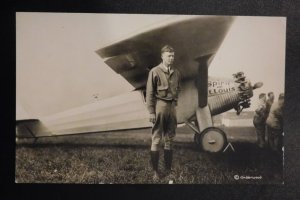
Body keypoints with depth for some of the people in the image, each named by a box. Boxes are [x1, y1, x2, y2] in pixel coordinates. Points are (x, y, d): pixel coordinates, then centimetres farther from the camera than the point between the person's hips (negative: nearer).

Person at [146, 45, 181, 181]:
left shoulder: (176, 73, 8)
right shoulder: (155, 72, -6)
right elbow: (150, 93, -8)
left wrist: (175, 103, 10)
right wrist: (151, 112, -11)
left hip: (172, 106, 5)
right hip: (160, 105, -5)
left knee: (170, 139, 11)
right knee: (156, 140, 0)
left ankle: (168, 169, 22)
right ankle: (155, 171, 7)